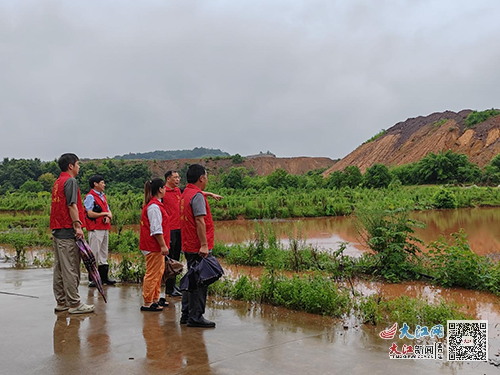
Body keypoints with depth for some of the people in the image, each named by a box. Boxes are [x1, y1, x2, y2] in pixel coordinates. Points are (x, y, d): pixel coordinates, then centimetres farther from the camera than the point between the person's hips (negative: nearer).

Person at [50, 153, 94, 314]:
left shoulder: (58, 182, 18)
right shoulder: (70, 181, -10)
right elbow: (72, 205, -18)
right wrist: (78, 225, -18)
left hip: (57, 230, 10)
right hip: (68, 231, -10)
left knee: (59, 268, 12)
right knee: (70, 269, -6)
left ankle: (61, 302, 19)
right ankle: (74, 304, -2)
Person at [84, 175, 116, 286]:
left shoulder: (103, 196, 18)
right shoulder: (90, 197, -8)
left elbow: (108, 211, 16)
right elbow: (90, 214, -17)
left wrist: (108, 217, -7)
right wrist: (104, 214, -7)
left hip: (105, 228, 9)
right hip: (95, 230, -9)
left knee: (104, 253, 13)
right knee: (94, 253, -4)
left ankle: (104, 277, 21)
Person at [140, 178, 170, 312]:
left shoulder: (155, 204, 14)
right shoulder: (154, 206, -18)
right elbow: (156, 229, -22)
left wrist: (163, 245, 22)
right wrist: (163, 245, -20)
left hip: (156, 246, 11)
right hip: (154, 246, -11)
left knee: (159, 272, 18)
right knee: (152, 274, -4)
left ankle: (155, 299, 28)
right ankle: (147, 303, 2)